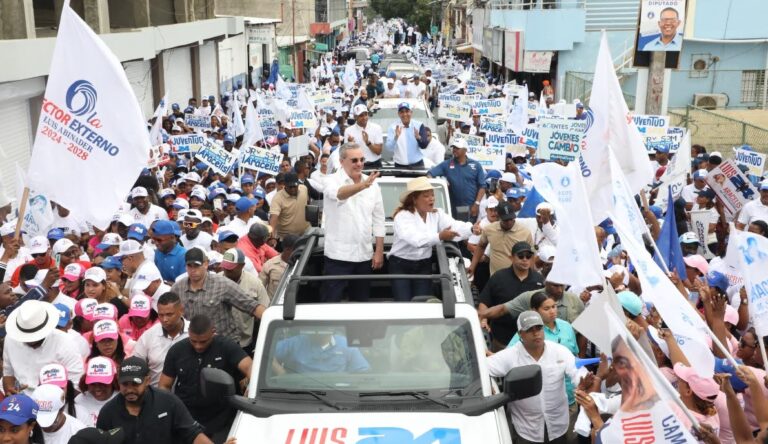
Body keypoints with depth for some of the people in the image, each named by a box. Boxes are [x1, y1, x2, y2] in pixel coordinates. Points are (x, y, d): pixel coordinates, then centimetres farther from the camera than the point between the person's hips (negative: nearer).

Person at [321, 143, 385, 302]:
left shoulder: (372, 184, 5)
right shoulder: (333, 181, -10)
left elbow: (378, 220, 9)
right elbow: (339, 193, -35)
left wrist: (379, 251, 5)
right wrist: (362, 185, -54)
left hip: (364, 255, 5)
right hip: (339, 255, -4)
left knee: (362, 300, 14)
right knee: (332, 301, 0)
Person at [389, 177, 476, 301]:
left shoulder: (437, 214, 1)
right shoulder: (403, 216, -15)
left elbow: (455, 226, -16)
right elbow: (414, 238, -33)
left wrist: (472, 229, -38)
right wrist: (439, 236, -46)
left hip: (424, 266, 4)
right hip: (401, 265, -4)